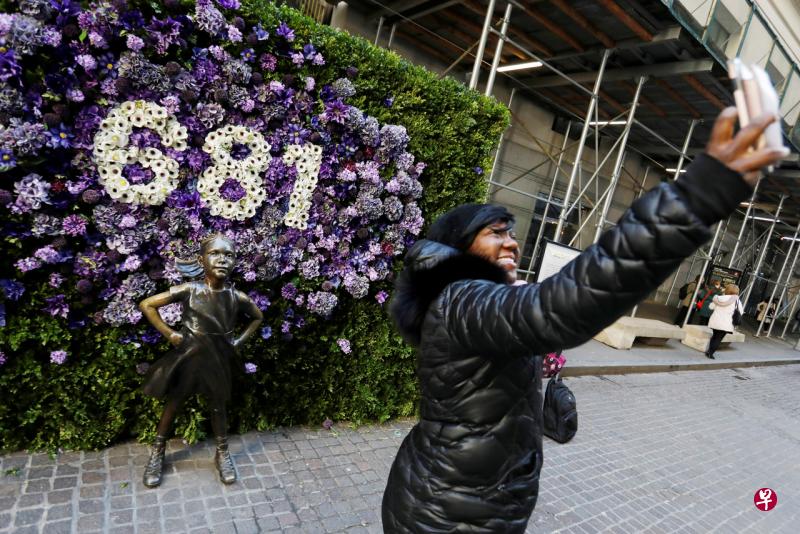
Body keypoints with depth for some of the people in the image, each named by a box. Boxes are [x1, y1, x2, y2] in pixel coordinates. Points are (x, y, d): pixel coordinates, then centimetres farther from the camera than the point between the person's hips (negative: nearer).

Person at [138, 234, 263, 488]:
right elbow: (146, 305, -11)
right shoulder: (188, 290, -20)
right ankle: (157, 453, 39)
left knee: (218, 407, 17)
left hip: (217, 359, 1)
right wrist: (169, 334, -12)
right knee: (173, 404, 17)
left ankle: (222, 453, 36)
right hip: (188, 356, -1)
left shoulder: (237, 297, -14)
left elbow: (258, 317, 7)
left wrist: (239, 341, -1)